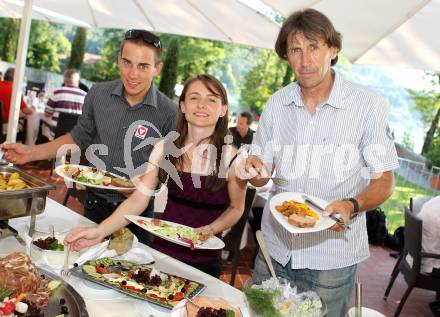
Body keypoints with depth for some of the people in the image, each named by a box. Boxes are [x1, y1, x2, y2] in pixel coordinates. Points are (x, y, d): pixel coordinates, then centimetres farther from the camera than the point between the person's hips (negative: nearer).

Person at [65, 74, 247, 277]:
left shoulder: (231, 158, -13)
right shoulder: (165, 148, -5)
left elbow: (236, 208, 1)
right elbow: (139, 199, -9)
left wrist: (209, 230, -16)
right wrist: (100, 231, -21)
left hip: (203, 262, -2)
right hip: (162, 249, 3)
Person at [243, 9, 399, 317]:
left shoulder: (369, 104, -11)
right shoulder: (277, 103, 1)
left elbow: (383, 181, -6)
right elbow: (262, 174, 7)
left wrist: (352, 207, -25)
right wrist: (255, 170, -16)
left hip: (332, 258, -3)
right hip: (275, 248, 4)